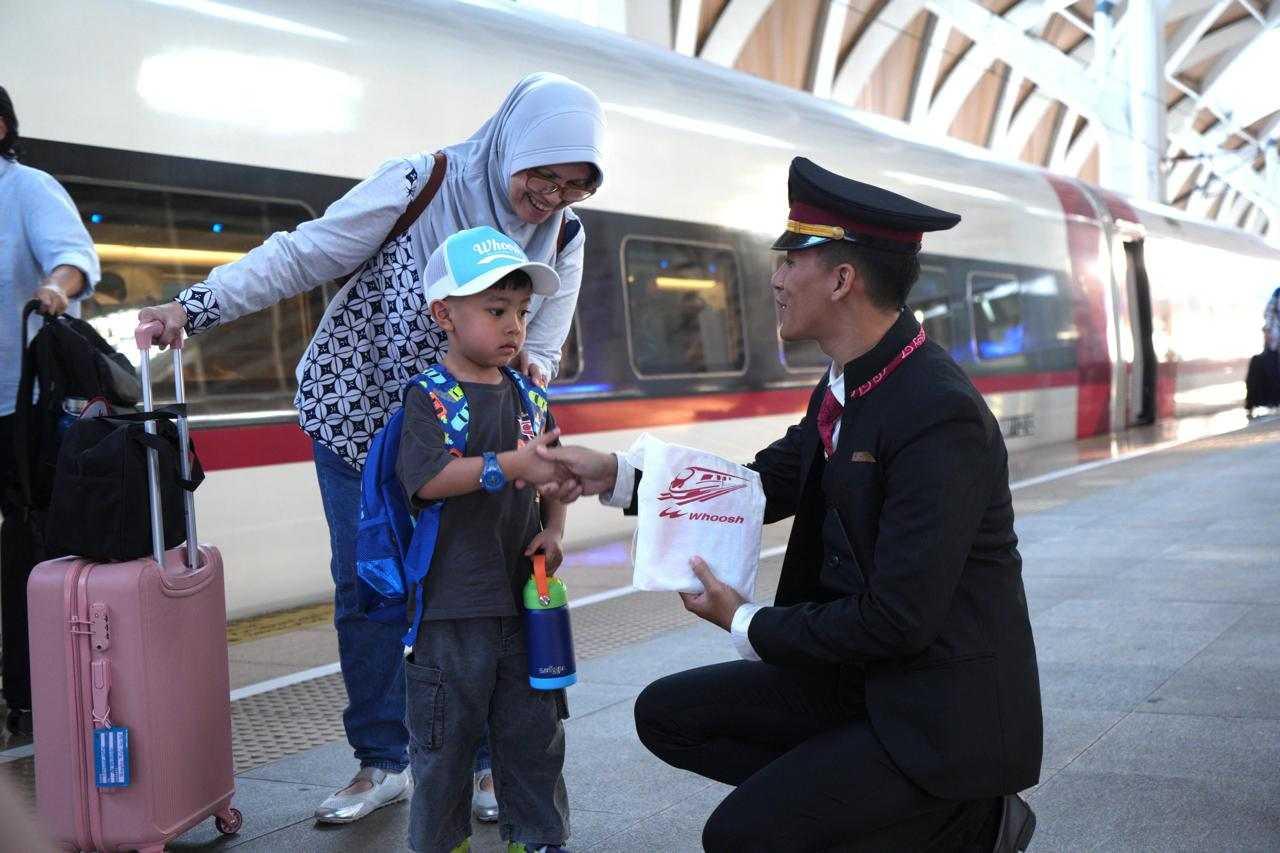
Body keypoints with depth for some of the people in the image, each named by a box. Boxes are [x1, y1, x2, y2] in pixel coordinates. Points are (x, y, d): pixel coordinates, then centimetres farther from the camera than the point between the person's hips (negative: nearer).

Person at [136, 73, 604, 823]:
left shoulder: (563, 239, -6)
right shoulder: (420, 185, -19)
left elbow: (541, 350, -2)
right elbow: (301, 256, -17)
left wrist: (528, 367, -27)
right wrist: (196, 305, -24)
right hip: (357, 415, -2)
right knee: (366, 591, 1)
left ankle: (492, 761, 14)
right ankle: (383, 764, 17)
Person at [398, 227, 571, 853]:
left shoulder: (528, 396, 9)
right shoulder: (430, 396, -10)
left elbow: (551, 478, 19)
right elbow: (426, 477, -25)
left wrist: (554, 529, 1)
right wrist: (515, 463, -32)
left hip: (523, 597, 6)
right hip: (451, 602, -5)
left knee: (534, 729, 14)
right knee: (446, 737, 6)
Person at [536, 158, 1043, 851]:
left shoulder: (941, 417, -25)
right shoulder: (846, 386, 2)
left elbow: (896, 620, -26)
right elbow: (766, 483, 14)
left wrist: (748, 625, -12)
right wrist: (616, 476, 4)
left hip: (944, 714, -9)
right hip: (855, 678, 9)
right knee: (667, 714, 5)